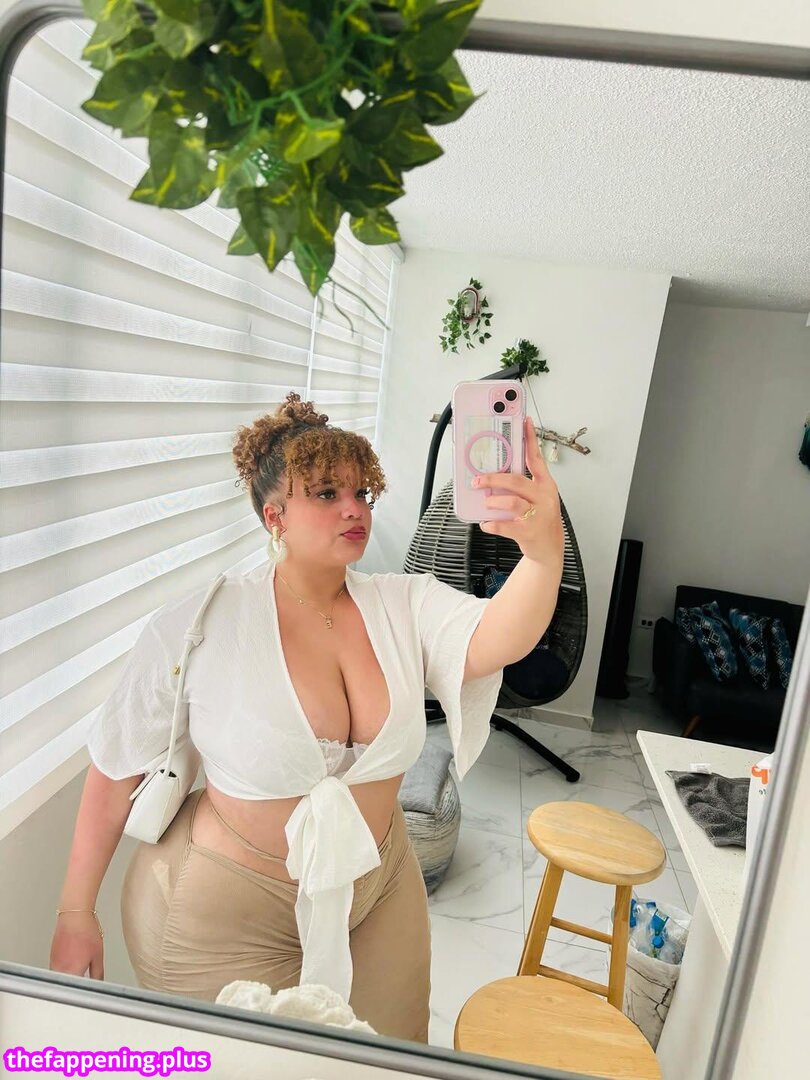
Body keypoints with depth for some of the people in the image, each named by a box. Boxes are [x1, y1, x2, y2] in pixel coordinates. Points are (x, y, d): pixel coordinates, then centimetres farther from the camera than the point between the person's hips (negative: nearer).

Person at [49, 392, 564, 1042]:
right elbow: (117, 771, -9)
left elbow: (500, 639, -32)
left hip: (376, 889, 4)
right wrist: (76, 912, -2)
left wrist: (545, 550, -53)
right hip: (228, 915, -3)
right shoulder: (196, 628, -19)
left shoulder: (406, 607, -13)